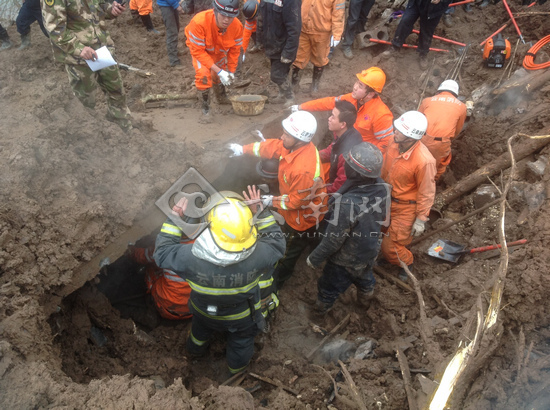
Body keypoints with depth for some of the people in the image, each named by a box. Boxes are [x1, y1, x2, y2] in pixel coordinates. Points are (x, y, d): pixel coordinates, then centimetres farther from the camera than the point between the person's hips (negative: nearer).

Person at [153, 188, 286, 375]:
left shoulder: (191, 258, -43)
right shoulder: (257, 256, -42)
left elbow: (162, 252, -21)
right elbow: (276, 241, -19)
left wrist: (174, 219, -17)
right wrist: (261, 211, -20)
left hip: (203, 312, 1)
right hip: (242, 318, -1)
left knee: (201, 327, 38)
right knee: (241, 341, 33)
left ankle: (195, 349, 70)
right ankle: (236, 367, 65)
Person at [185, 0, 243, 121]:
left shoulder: (237, 26, -31)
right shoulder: (199, 22, -43)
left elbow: (234, 50, -12)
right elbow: (198, 51, -35)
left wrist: (231, 71, -10)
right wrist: (218, 71, -39)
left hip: (219, 50, 4)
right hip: (199, 47, -4)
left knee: (222, 74, 17)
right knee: (203, 74, -24)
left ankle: (222, 97, 50)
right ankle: (205, 110, -8)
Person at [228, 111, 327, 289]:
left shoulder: (304, 169, -42)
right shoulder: (294, 145, -16)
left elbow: (296, 201, -30)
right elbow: (271, 147, 1)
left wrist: (272, 201, -14)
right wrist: (243, 149, 10)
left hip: (302, 218, -8)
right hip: (290, 213, 9)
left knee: (287, 255, 19)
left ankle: (276, 282, 45)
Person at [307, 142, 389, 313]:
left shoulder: (348, 203, -42)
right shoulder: (383, 188, -22)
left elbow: (333, 240, -29)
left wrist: (313, 259, -12)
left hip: (345, 261, -6)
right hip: (369, 252, 6)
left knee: (328, 289, 24)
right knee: (365, 279, 36)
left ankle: (319, 312, 50)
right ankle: (366, 301, 64)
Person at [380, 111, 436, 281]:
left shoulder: (424, 161, -34)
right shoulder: (395, 142, -16)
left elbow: (426, 193, -20)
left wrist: (421, 220, -12)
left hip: (405, 208, -6)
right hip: (388, 199, 6)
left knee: (392, 246, 7)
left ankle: (407, 263, 40)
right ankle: (387, 257, 53)